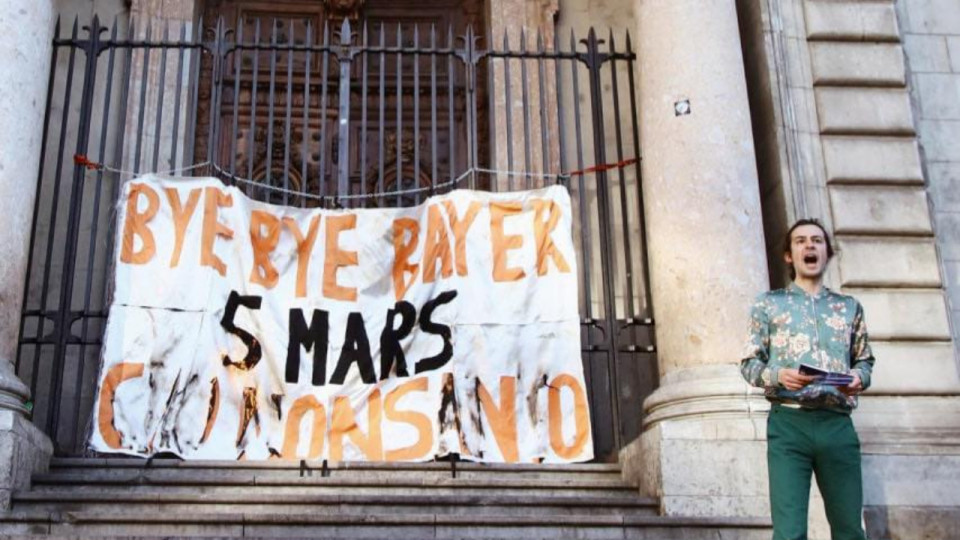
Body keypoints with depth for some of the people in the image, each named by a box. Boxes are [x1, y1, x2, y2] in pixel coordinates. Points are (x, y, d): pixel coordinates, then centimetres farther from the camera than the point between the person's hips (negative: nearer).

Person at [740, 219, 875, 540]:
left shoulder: (849, 306, 18)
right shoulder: (768, 304, 11)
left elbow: (864, 359, 19)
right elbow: (750, 363, 8)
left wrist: (859, 377, -4)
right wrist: (777, 375, -13)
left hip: (837, 424, 3)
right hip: (788, 423, -2)